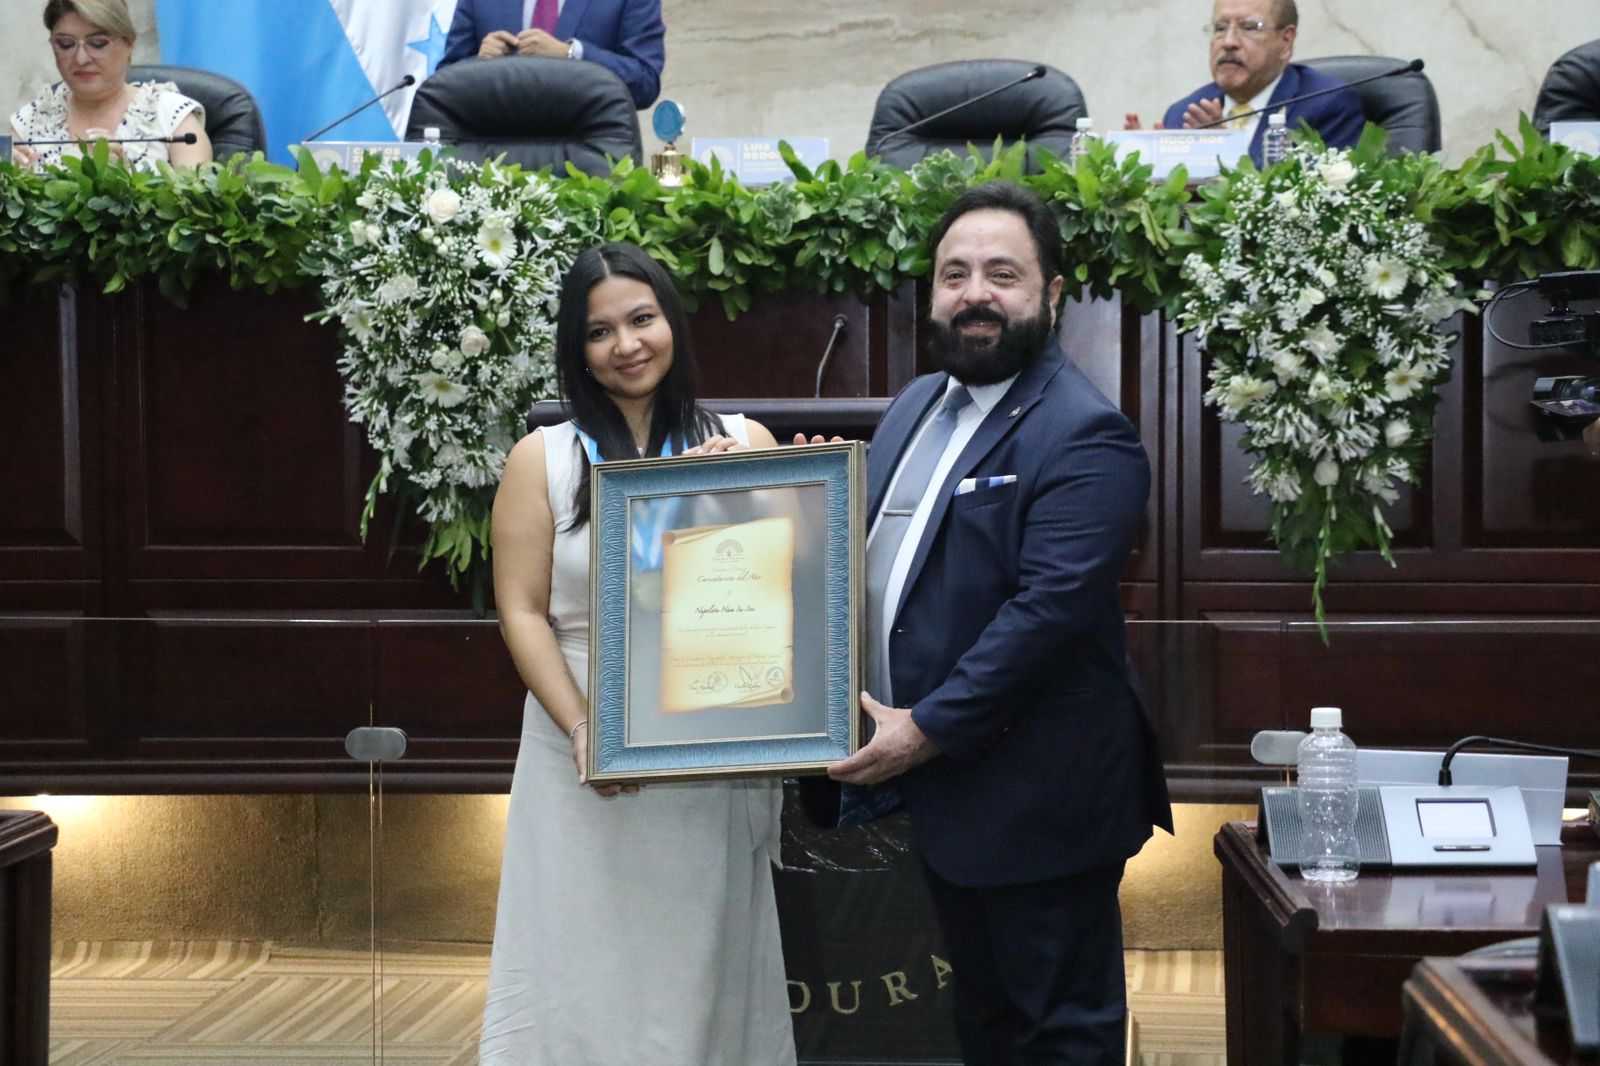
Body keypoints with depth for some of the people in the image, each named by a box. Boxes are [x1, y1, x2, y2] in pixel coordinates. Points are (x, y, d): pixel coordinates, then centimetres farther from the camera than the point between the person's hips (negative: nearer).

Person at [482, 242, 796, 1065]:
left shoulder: (745, 443, 5)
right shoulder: (543, 458, 2)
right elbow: (522, 612, -2)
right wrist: (580, 727, -14)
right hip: (586, 760, -1)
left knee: (704, 972, 11)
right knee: (587, 971, 6)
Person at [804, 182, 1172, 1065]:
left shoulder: (1082, 437, -18)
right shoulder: (916, 405, 10)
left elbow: (1047, 609, -25)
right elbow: (876, 555, 21)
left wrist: (926, 729, -22)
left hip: (1039, 800, -8)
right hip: (943, 790, 9)